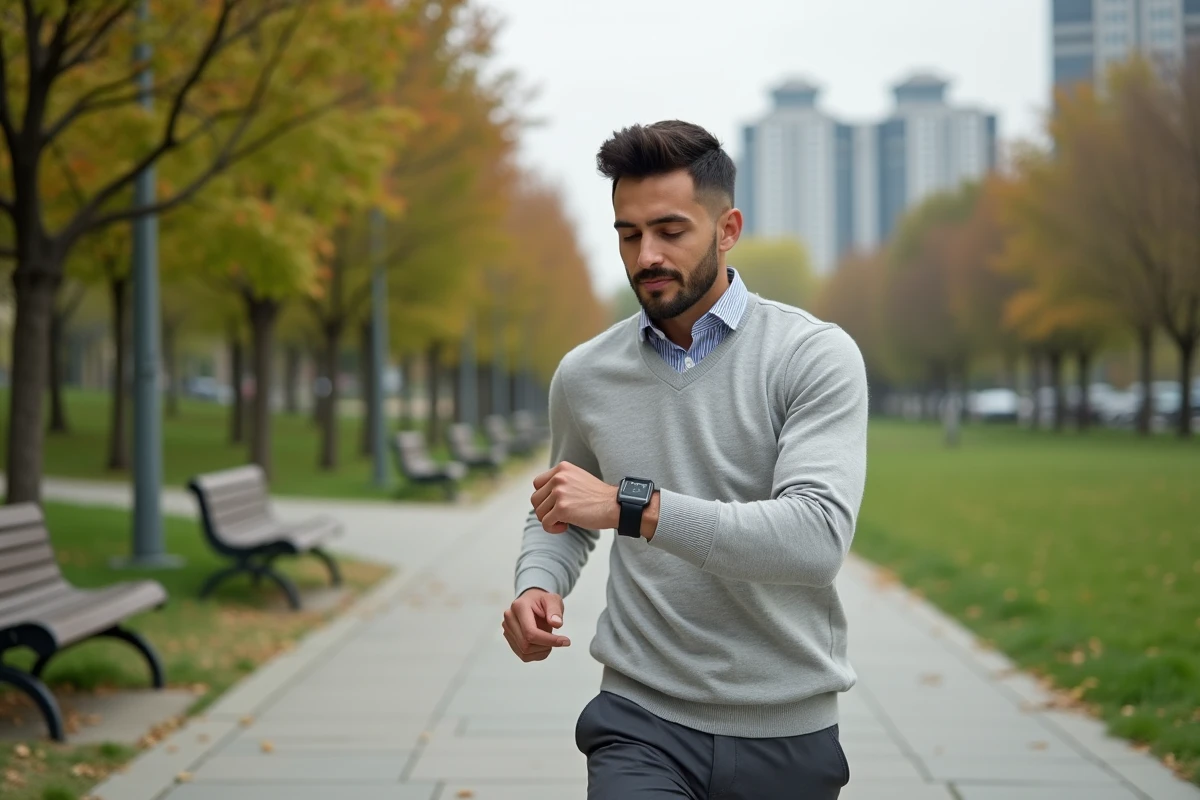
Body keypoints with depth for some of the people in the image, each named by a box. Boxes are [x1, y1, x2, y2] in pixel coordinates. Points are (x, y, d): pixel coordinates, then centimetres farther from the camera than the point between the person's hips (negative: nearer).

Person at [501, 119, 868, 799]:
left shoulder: (815, 356, -10)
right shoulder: (584, 375, 3)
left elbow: (818, 537, -23)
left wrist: (632, 506, -28)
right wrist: (538, 585, -3)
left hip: (786, 731, -1)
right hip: (642, 720, 2)